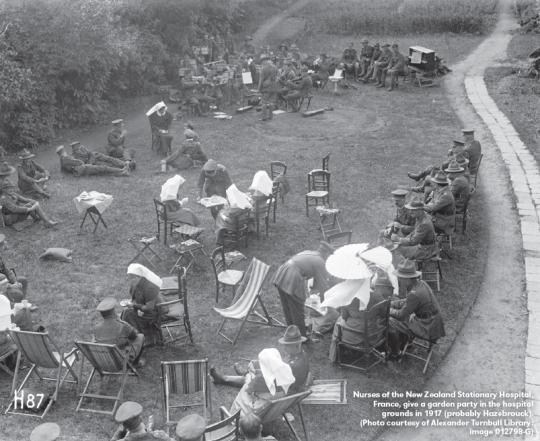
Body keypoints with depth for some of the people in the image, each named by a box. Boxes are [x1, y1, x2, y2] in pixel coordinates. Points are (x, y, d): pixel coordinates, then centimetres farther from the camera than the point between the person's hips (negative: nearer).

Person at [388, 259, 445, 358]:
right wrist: (389, 304, 7)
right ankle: (402, 346, 32)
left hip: (428, 330, -9)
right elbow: (407, 302, 14)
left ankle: (395, 354, 12)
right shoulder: (420, 283, 0)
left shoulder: (415, 294, -28)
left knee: (390, 323, -7)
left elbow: (401, 315, -19)